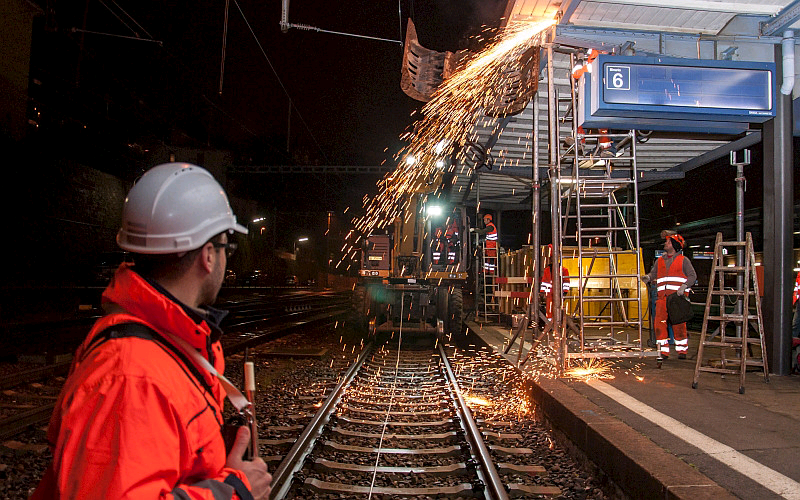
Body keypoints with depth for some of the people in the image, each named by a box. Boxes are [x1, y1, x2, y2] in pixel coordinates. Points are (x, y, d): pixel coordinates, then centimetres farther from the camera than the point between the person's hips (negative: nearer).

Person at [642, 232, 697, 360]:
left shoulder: (683, 260, 7)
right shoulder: (659, 261, 19)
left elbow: (693, 275, 3)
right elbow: (653, 273, 15)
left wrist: (684, 286, -12)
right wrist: (647, 277, -8)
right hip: (662, 297, 3)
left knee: (679, 325, -4)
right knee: (660, 323, -5)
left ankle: (682, 350, 8)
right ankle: (663, 351, 1)